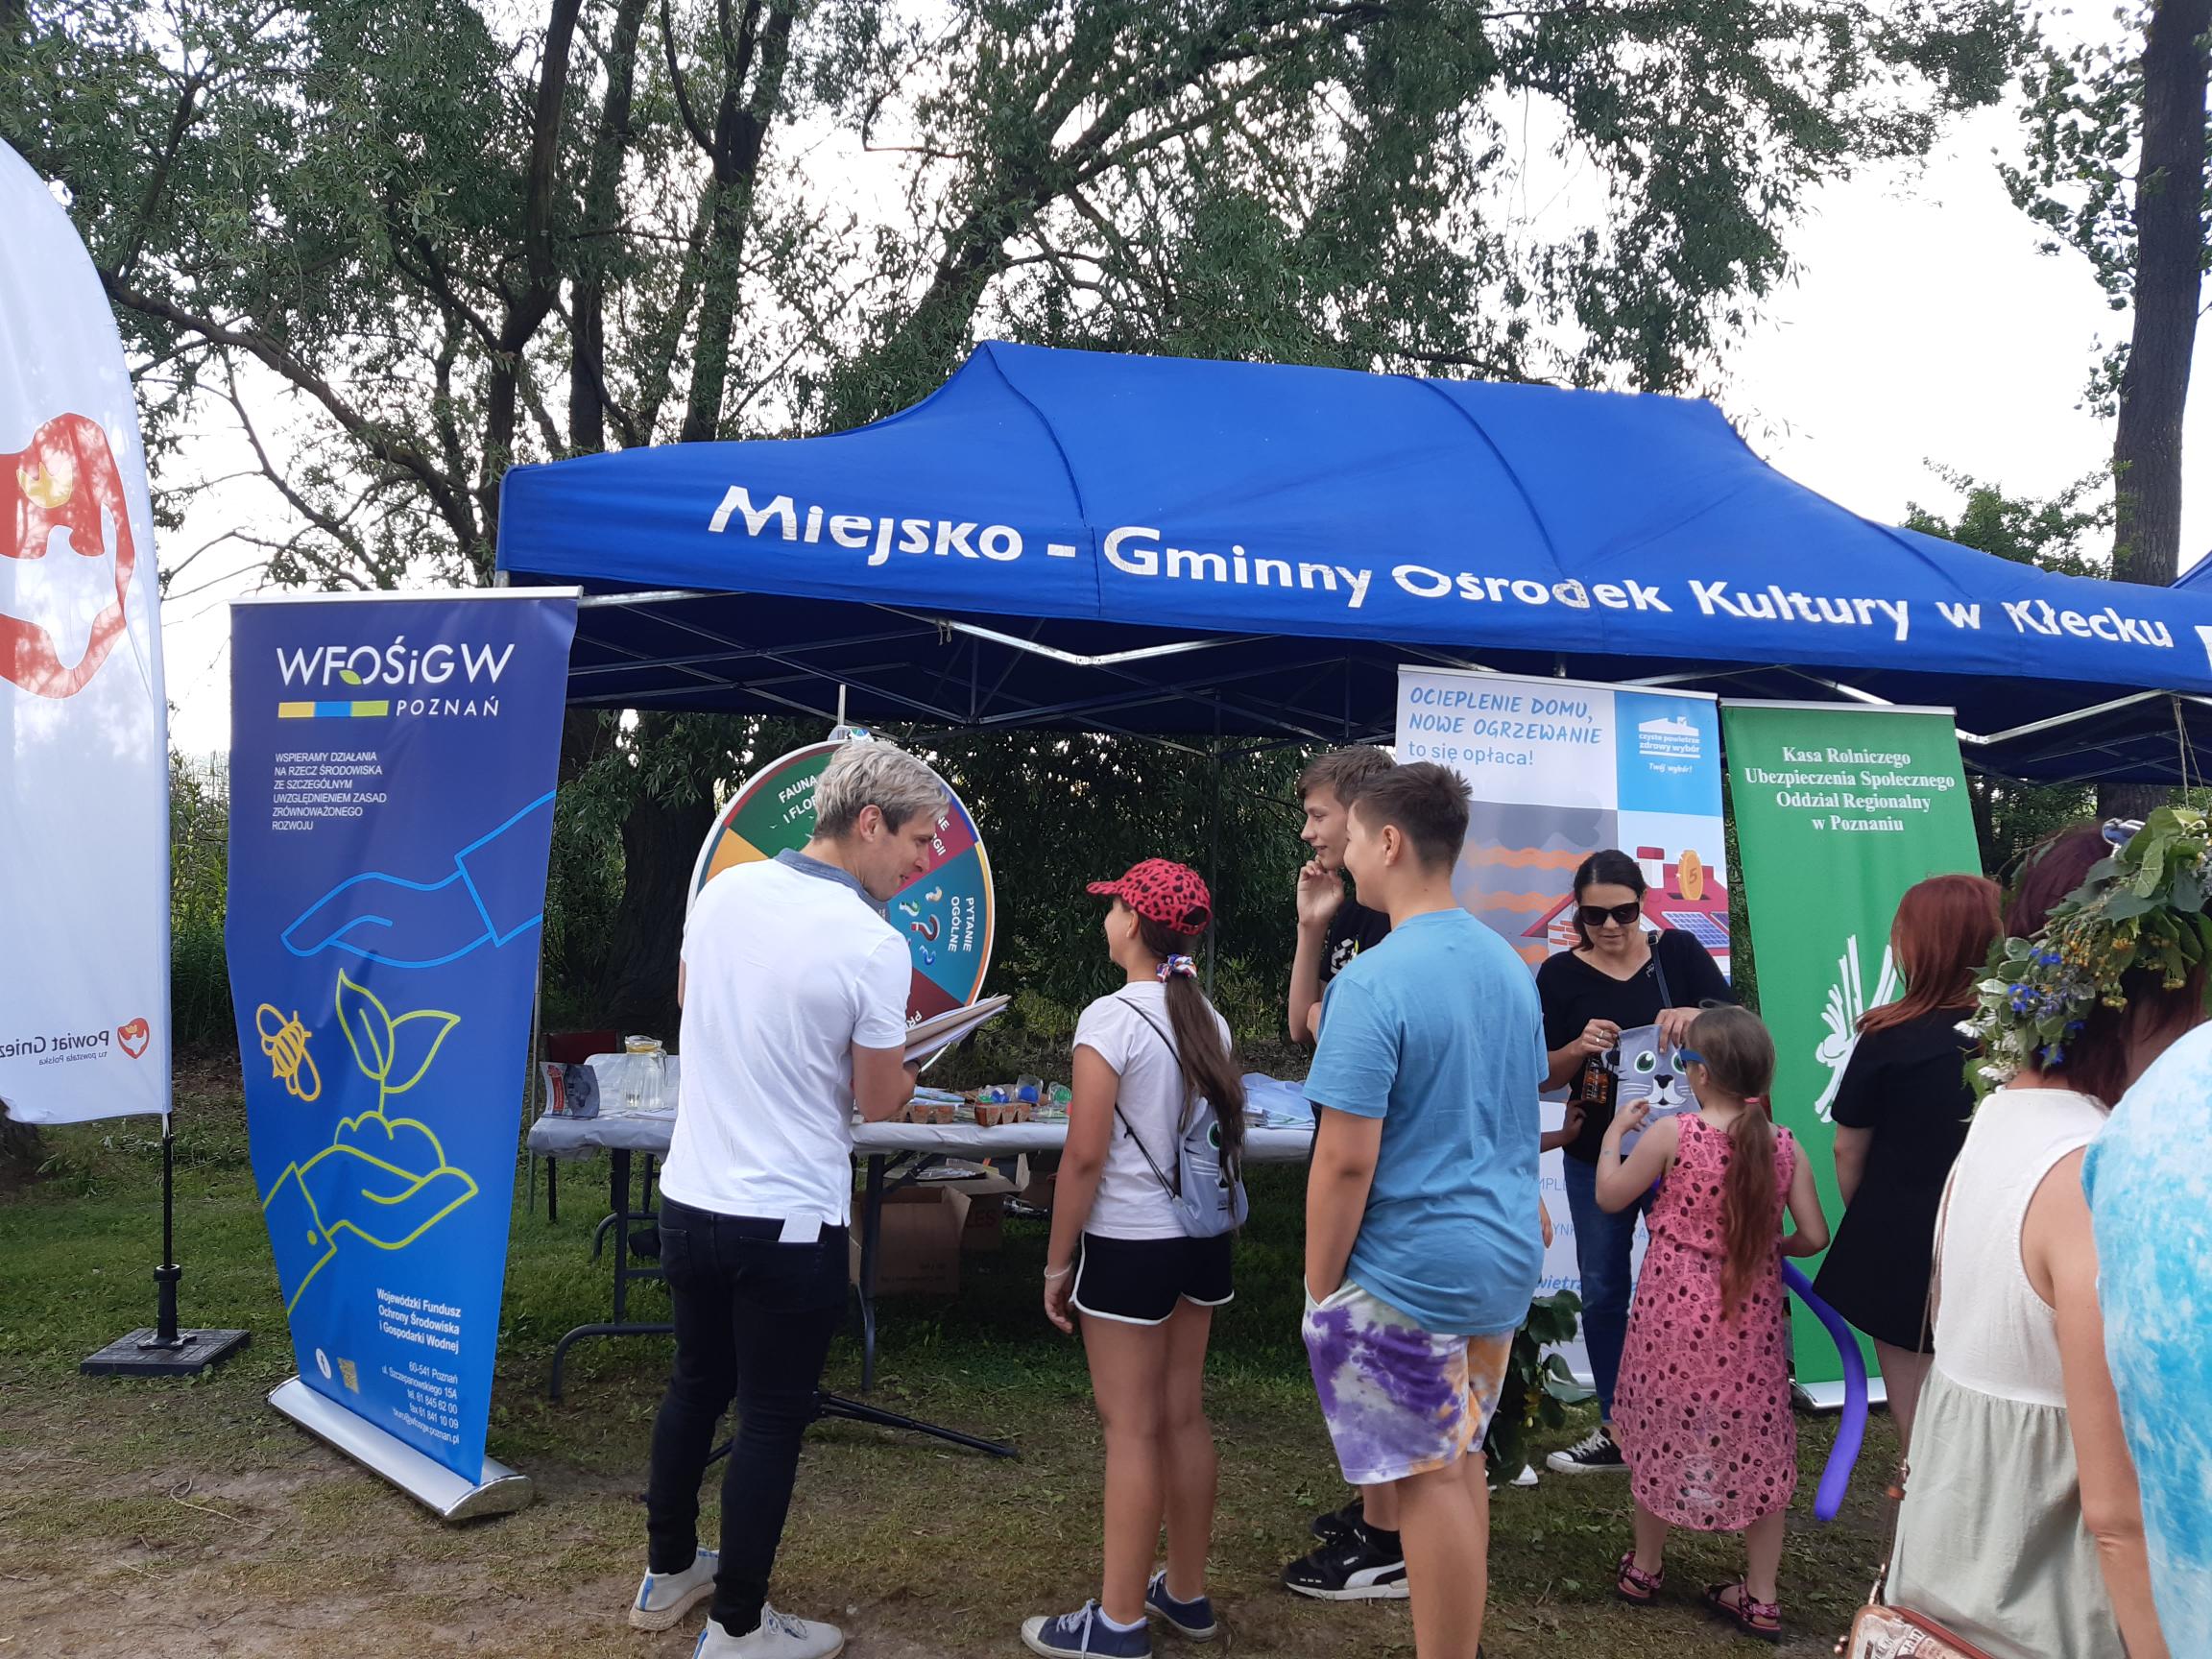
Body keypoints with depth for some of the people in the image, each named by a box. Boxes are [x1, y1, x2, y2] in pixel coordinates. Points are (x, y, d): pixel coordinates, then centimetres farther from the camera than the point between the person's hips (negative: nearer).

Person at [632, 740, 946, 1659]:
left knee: (696, 1384, 23)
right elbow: (880, 1101, -10)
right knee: (771, 1419, 8)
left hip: (689, 1198, 7)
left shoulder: (723, 891, -1)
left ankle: (668, 1572, 39)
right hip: (787, 1221, -6)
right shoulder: (874, 945, -20)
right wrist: (908, 1048, 10)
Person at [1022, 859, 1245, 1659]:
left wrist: (1057, 1262, -8)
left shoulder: (1111, 1018, -16)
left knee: (1132, 1428, 2)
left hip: (1130, 1246, -7)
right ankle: (1187, 1594, 28)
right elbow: (1222, 1133, 8)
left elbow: (1085, 1156, -17)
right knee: (1184, 1416, 16)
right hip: (1203, 1238, 7)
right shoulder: (1210, 1020, 4)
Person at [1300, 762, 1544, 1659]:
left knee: (1429, 1479, 3)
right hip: (1506, 1255, 8)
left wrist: (1318, 1290, -10)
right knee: (1461, 1461, 18)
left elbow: (1346, 1161, -20)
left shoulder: (1375, 981, -19)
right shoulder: (1511, 965, 7)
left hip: (1408, 1271, -8)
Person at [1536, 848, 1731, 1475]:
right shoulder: (1561, 975, -2)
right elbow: (1543, 1076, -1)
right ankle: (1615, 1430, 22)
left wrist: (1698, 1015, -26)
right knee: (1603, 1290, 8)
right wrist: (1581, 1047, -22)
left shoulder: (1678, 951, -3)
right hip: (1595, 1157, 2)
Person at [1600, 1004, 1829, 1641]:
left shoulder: (1670, 1134, -15)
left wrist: (1615, 1134, 11)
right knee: (1758, 1450, 13)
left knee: (1663, 1434, 15)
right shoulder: (1785, 1146, -7)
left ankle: (1645, 1568, 31)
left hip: (1676, 1312, -2)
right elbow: (1814, 1236, -3)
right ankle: (1761, 1598, 20)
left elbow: (1610, 1196, -4)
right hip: (1752, 1320, 2)